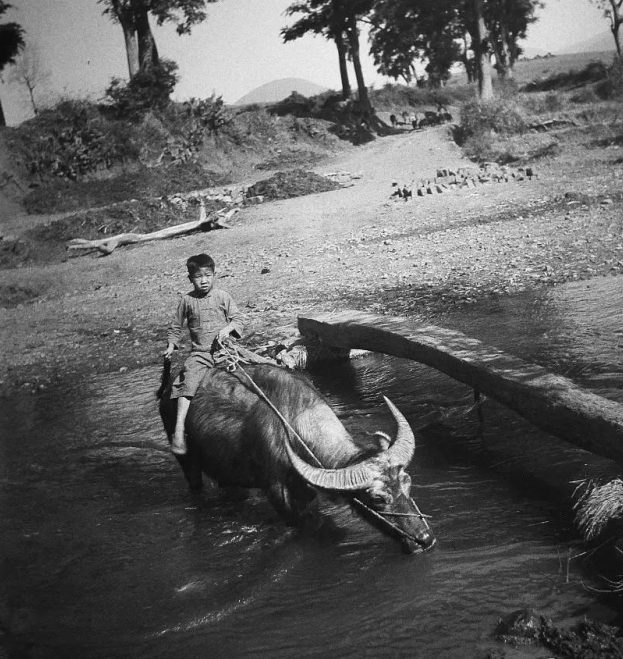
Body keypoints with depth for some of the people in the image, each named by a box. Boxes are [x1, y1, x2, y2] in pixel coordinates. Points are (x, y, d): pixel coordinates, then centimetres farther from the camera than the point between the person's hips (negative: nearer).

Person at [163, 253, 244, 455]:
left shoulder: (222, 296, 4)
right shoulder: (187, 300, 6)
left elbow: (238, 319, 6)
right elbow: (176, 327, 18)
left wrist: (227, 328, -12)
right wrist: (171, 345, 7)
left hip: (223, 348, 1)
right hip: (199, 353, -1)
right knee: (188, 381, -23)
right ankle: (179, 429, -29)